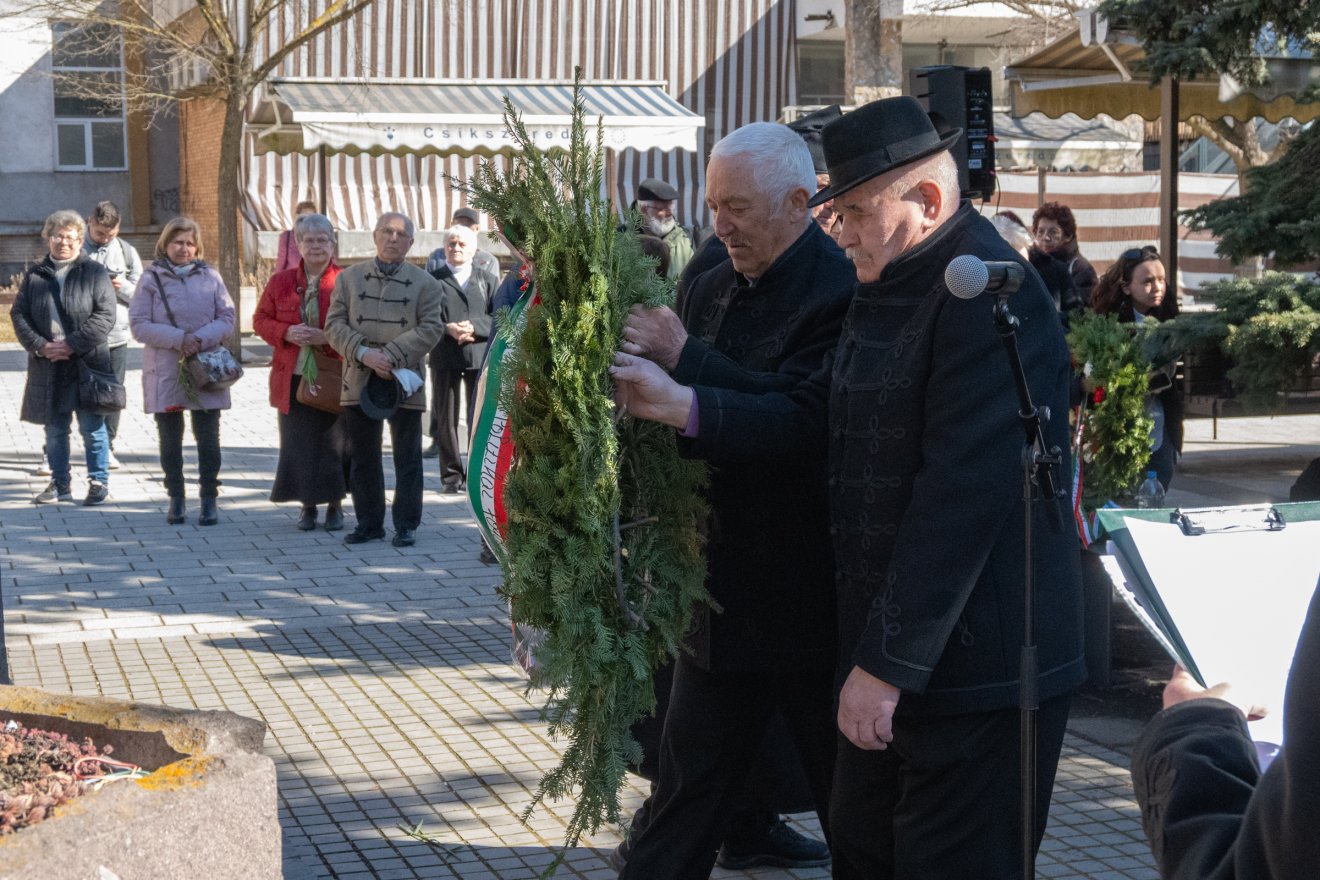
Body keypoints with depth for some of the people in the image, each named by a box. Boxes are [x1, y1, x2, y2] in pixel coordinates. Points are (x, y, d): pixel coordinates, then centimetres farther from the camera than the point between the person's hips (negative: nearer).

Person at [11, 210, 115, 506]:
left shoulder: (94, 273, -1)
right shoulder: (34, 276, 10)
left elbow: (105, 316, -9)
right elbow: (19, 315, 6)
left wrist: (72, 344, -16)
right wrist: (40, 346, -10)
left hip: (87, 364, -4)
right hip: (48, 368, 4)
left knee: (92, 427, 0)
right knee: (55, 429, 11)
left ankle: (99, 482, 12)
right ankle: (60, 484, 22)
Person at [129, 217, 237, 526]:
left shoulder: (210, 277, 4)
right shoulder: (151, 279, 0)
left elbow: (227, 319, 2)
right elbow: (139, 324, -6)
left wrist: (201, 338, -16)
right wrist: (178, 339, -17)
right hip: (165, 373, 0)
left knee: (208, 437, 1)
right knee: (170, 439, 8)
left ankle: (209, 499, 8)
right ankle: (176, 499, 18)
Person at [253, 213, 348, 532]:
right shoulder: (280, 282, 8)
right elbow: (261, 320, 11)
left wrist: (327, 338, -18)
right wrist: (287, 333, -8)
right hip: (293, 377, 2)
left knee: (333, 441, 1)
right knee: (298, 443, 4)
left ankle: (335, 503, 16)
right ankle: (307, 504, 17)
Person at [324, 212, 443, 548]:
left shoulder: (424, 283, 4)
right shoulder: (349, 278, 8)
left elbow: (431, 328, -6)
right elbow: (335, 324, 1)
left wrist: (391, 355, -17)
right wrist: (364, 353, -16)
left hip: (404, 382, -2)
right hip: (358, 382, 2)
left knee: (407, 458, 2)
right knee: (362, 458, 8)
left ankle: (406, 525, 11)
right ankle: (369, 523, 19)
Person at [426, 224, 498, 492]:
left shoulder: (488, 281, 12)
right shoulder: (432, 280, 7)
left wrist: (473, 327, -13)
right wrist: (448, 329, -17)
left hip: (481, 357, 1)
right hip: (445, 358, -1)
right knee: (446, 420, 3)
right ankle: (451, 475, 10)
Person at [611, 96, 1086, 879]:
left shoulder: (991, 300, -19)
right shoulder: (885, 292, 13)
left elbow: (961, 497, -24)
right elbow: (809, 418, 12)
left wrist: (888, 663, -23)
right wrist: (679, 404, 1)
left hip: (979, 671, -9)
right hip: (889, 652, 10)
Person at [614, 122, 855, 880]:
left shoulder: (843, 291, -15)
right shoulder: (714, 287, 9)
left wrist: (686, 359, -28)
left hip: (810, 594, -7)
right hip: (723, 585, 7)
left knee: (849, 785, 9)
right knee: (690, 780, 13)